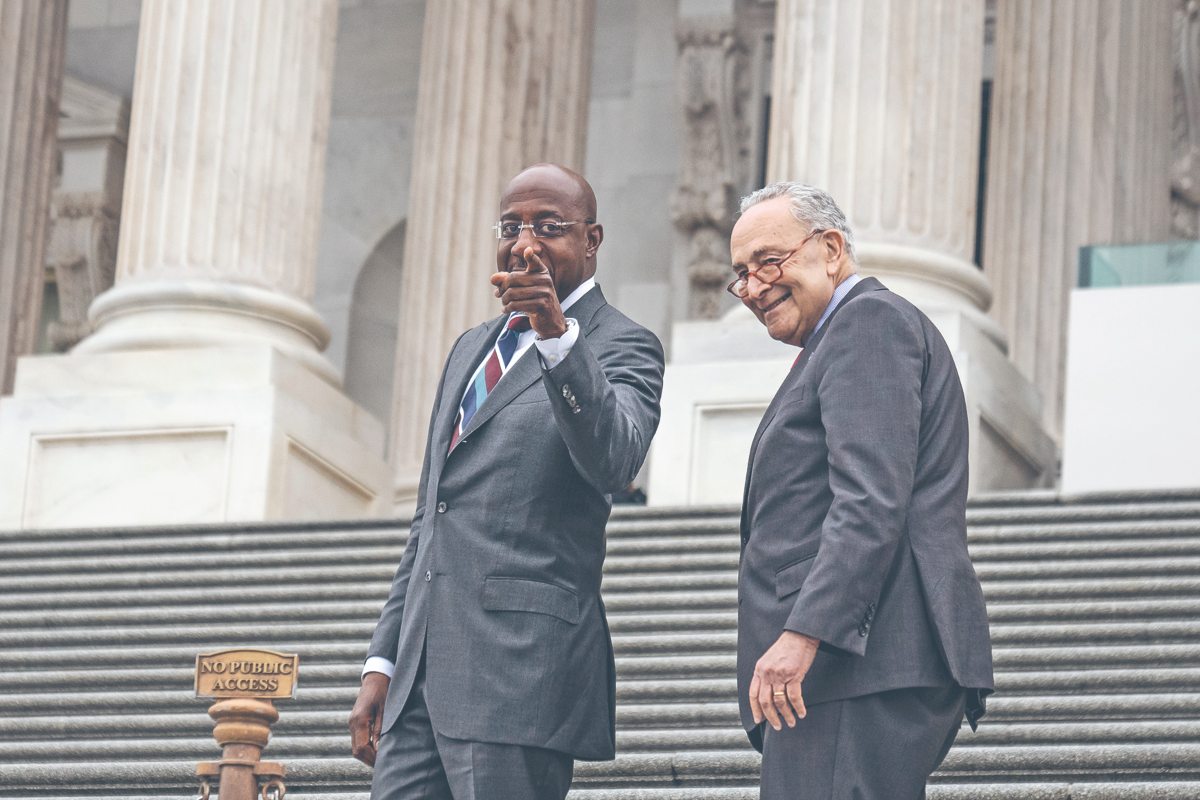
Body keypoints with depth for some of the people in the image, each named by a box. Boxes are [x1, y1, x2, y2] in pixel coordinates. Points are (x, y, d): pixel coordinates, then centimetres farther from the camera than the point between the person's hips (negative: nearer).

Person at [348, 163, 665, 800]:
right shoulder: (472, 349, 24)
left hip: (522, 672, -7)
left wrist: (558, 334, -33)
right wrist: (383, 662, 19)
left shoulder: (620, 347, 1)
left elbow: (614, 463, -21)